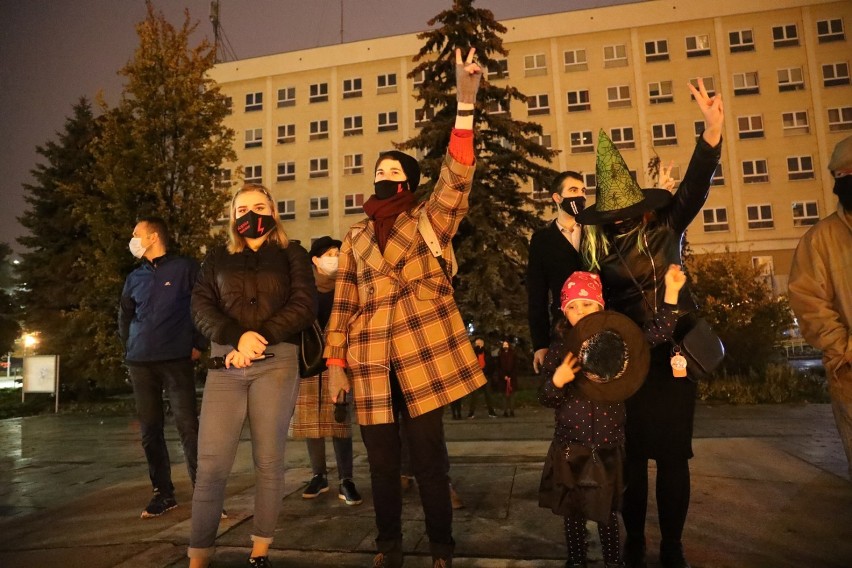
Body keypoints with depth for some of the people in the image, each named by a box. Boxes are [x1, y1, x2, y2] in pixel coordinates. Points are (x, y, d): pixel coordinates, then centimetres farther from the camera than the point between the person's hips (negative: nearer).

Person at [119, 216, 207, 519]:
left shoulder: (186, 268, -1)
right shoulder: (135, 277, 15)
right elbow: (124, 317, 25)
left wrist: (199, 345, -3)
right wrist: (130, 351, 16)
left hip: (177, 361, -5)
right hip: (141, 364, 5)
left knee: (188, 428, -8)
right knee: (150, 431, 7)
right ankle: (163, 493, 18)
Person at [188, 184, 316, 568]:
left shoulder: (292, 256, 13)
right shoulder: (218, 258, 18)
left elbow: (304, 306, 0)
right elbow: (201, 307, 5)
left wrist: (259, 339, -12)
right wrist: (238, 336, -13)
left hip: (277, 363, -1)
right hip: (225, 363, 1)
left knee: (269, 460, 1)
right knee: (211, 462, -5)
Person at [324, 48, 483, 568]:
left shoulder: (429, 221, 5)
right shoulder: (356, 237, 15)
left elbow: (457, 179, -13)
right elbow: (344, 302, 13)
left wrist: (466, 106, -25)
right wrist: (335, 361, 5)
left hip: (421, 354, -3)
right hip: (370, 360, 4)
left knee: (429, 459, 4)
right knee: (382, 461, 12)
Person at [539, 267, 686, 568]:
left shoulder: (615, 338, -4)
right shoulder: (558, 348, -5)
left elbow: (659, 332, -9)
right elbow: (545, 399, -4)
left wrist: (671, 291, -15)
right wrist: (557, 380, -25)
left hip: (608, 444, 0)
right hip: (570, 446, 1)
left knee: (607, 510, 15)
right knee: (572, 511, 15)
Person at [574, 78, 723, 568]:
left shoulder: (666, 228, -1)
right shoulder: (595, 247, 0)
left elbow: (694, 188, -17)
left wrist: (713, 130, -32)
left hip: (673, 354, 0)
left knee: (673, 453, 4)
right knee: (633, 452, 6)